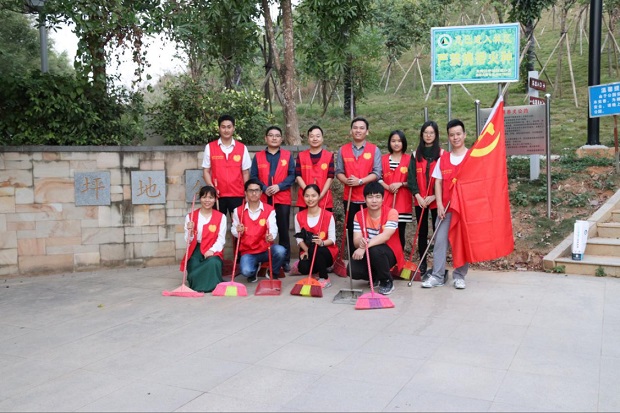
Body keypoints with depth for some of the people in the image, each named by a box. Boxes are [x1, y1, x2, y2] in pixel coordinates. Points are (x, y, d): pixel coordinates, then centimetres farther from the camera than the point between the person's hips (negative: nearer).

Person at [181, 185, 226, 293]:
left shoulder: (221, 217, 3)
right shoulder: (190, 216, 7)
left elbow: (221, 239, -4)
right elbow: (188, 241, 6)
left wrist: (212, 250, -21)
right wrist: (190, 231, -15)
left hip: (212, 251, -1)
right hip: (196, 250, 1)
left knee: (213, 262, -37)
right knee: (193, 276, -25)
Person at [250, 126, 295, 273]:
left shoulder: (288, 156, 9)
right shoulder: (258, 156, 10)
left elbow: (292, 175, 0)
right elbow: (253, 177, 4)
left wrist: (279, 186, -14)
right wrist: (264, 188, -12)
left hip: (282, 199, 0)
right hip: (263, 199, 1)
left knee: (283, 230, 2)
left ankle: (285, 260, 9)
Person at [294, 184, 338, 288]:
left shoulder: (328, 215, -9)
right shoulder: (299, 216, 0)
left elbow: (332, 239, -11)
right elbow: (299, 238, 1)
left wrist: (322, 243, -32)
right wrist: (306, 250, -17)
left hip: (327, 252, -2)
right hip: (307, 251, 2)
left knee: (315, 248, -37)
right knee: (303, 269, -30)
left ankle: (324, 278, -15)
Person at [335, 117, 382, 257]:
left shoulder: (374, 150, 1)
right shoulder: (343, 150, 7)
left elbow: (377, 173, -6)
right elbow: (339, 172, 6)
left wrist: (360, 181, -18)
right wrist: (346, 180, -15)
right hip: (349, 197, 2)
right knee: (351, 231, 8)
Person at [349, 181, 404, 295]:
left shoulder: (391, 212, -16)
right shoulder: (359, 216, -3)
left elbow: (385, 236, -29)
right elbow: (356, 240, -12)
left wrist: (364, 247, -41)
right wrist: (360, 242, -38)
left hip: (389, 254, -4)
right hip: (367, 253, 4)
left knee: (375, 250, -37)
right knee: (353, 270, -24)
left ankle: (387, 281, -10)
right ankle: (375, 277, 12)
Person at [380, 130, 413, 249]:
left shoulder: (409, 159, 1)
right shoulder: (383, 159, 7)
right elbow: (378, 178, 4)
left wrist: (400, 184, -13)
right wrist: (388, 187, -11)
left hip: (403, 201, -1)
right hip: (386, 201, 1)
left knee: (400, 232, 3)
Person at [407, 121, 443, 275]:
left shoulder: (441, 154, 1)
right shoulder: (416, 154, 8)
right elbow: (411, 176, 3)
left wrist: (434, 196, -13)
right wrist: (417, 195, -9)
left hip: (436, 200, -2)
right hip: (420, 200, 3)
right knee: (422, 232, 8)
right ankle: (422, 263, 16)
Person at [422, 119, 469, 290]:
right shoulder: (442, 159, 9)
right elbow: (438, 182, 6)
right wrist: (439, 204, -4)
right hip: (445, 208, 2)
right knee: (440, 240, -1)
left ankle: (459, 276, 14)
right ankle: (438, 275, 6)